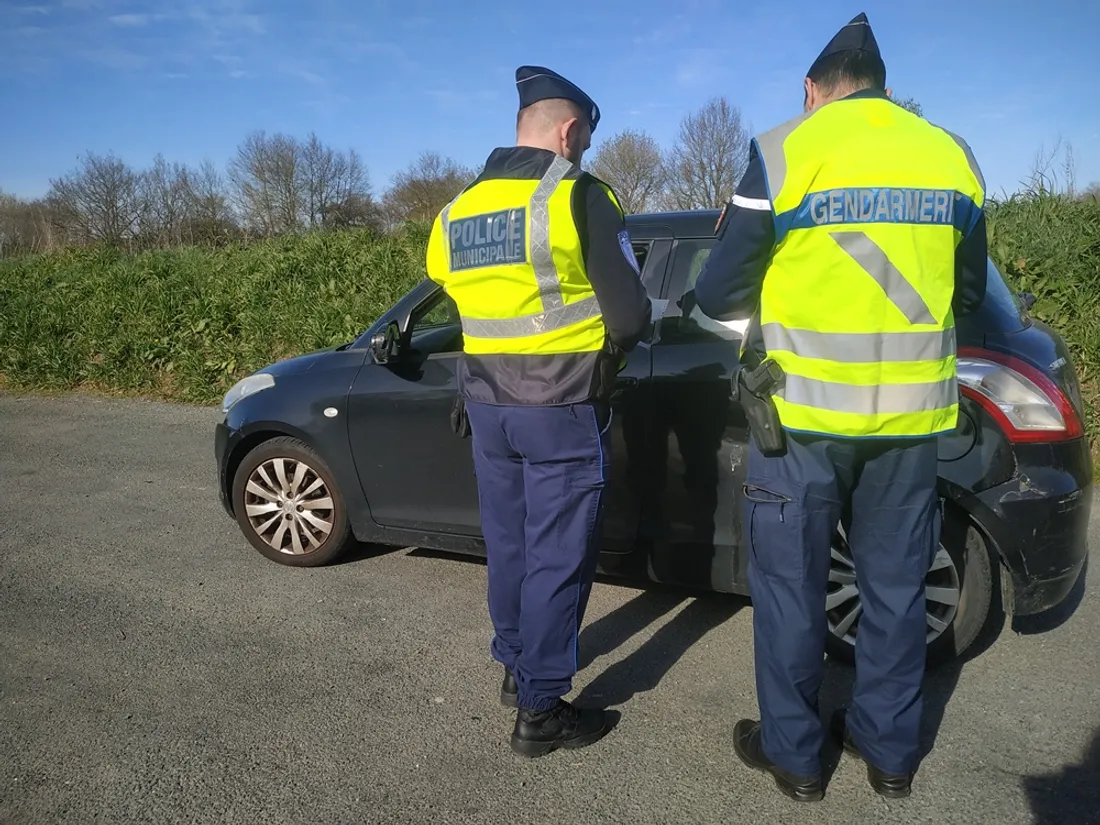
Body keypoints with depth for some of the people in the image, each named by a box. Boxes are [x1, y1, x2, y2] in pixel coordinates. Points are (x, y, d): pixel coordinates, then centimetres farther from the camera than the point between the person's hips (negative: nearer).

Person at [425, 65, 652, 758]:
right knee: (558, 559, 3)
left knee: (508, 543, 19)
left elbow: (455, 294, 12)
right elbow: (630, 316, -11)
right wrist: (611, 351, 9)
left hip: (488, 405, 7)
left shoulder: (457, 211, 8)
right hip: (564, 411, -6)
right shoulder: (578, 197, -11)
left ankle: (516, 667, 35)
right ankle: (541, 711, 13)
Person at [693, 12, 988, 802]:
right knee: (896, 583, 17)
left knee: (792, 584, 10)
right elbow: (968, 292, 16)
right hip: (911, 412, 4)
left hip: (806, 411, -4)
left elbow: (718, 294, -5)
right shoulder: (954, 156, 7)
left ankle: (793, 750, 24)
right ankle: (890, 747, 32)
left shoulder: (785, 151, -6)